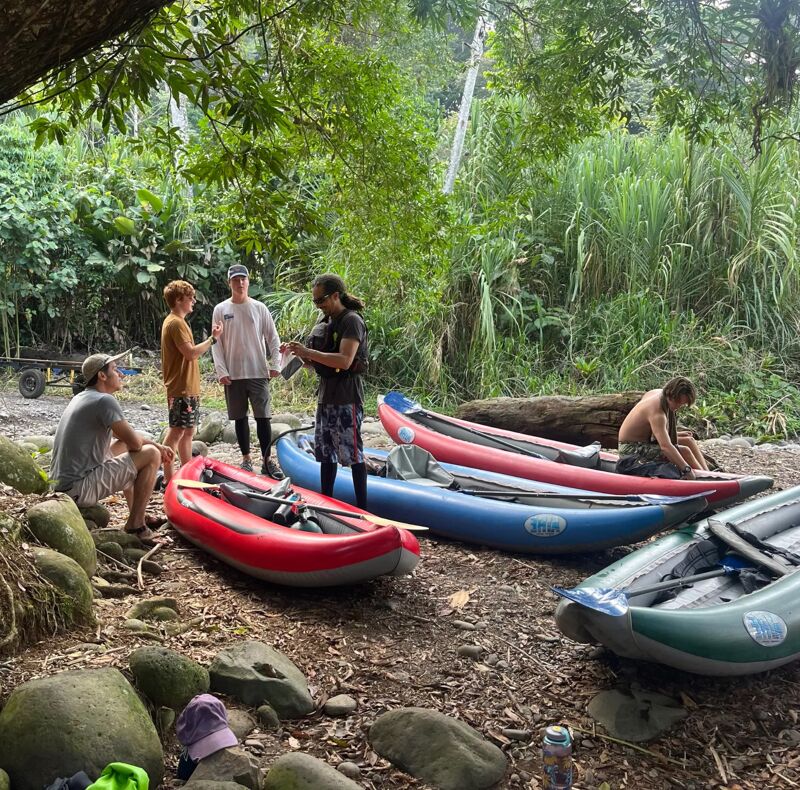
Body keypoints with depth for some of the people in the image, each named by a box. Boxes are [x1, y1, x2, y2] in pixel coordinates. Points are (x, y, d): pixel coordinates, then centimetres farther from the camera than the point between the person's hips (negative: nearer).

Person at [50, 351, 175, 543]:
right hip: (80, 489, -10)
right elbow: (135, 442, -14)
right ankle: (136, 524, -2)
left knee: (123, 446, 28)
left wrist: (158, 445, 17)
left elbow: (126, 437, 24)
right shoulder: (105, 400, -14)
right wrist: (155, 447, 9)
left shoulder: (82, 398, 16)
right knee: (151, 455, -9)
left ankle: (137, 515, 28)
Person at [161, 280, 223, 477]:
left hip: (189, 388, 11)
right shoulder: (175, 323, -15)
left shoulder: (178, 321, 19)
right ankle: (168, 479, -7)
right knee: (176, 432, -9)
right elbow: (191, 353, -22)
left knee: (188, 431, 14)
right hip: (181, 389, -11)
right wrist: (213, 338, -14)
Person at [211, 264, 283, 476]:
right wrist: (221, 371, -5)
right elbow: (216, 343, 2)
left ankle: (267, 461, 2)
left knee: (263, 417, -4)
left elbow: (273, 338, 5)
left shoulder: (259, 308, 3)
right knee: (240, 418, 8)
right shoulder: (221, 310, 3)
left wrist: (275, 364, -4)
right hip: (233, 374, 1)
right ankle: (246, 459, 19)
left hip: (258, 372, -1)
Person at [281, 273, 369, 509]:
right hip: (325, 394, 9)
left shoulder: (352, 321, -13)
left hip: (346, 396, -9)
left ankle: (362, 507, 2)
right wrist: (299, 352, -1)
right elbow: (316, 361, 19)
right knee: (325, 451, 14)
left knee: (351, 452, -5)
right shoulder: (325, 321, 13)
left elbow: (344, 361, -24)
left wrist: (308, 351, -21)